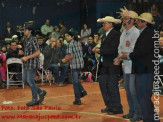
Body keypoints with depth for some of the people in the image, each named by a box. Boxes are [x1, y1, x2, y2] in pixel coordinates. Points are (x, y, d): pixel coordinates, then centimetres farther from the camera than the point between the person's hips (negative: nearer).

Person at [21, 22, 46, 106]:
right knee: (25, 80, 12)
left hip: (32, 63, -9)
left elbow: (38, 52, -17)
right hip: (26, 64, 9)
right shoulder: (26, 40, 12)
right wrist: (23, 58, 6)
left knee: (30, 81, -4)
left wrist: (27, 57, -19)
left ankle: (35, 100, 10)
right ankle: (41, 92, 23)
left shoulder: (33, 39, -13)